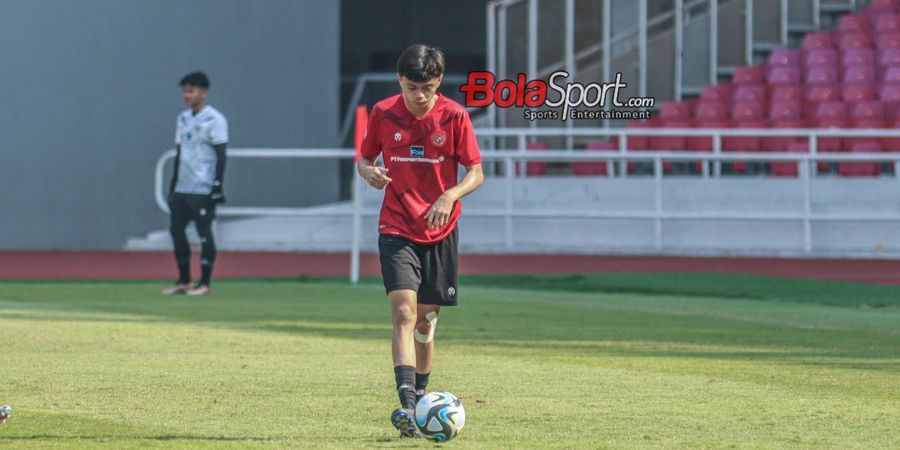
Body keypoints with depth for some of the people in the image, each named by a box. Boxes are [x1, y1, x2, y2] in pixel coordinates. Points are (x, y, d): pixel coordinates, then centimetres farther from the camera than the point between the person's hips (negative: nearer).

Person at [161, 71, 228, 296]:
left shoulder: (214, 119, -7)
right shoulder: (182, 119, 15)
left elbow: (221, 155, -10)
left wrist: (217, 186, -16)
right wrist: (173, 185, 17)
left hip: (203, 189, -8)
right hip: (181, 189, 8)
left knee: (204, 233, -4)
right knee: (176, 230, 6)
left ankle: (204, 283, 0)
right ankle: (183, 281, 13)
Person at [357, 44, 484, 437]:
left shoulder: (454, 116, -5)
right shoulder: (384, 113, -2)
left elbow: (475, 172, -3)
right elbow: (365, 158, 11)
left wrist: (451, 195, -23)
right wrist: (368, 171, -14)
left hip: (440, 231, 1)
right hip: (396, 229, -1)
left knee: (426, 318, 10)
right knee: (404, 312, -17)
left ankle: (420, 394, 29)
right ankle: (406, 404, -27)